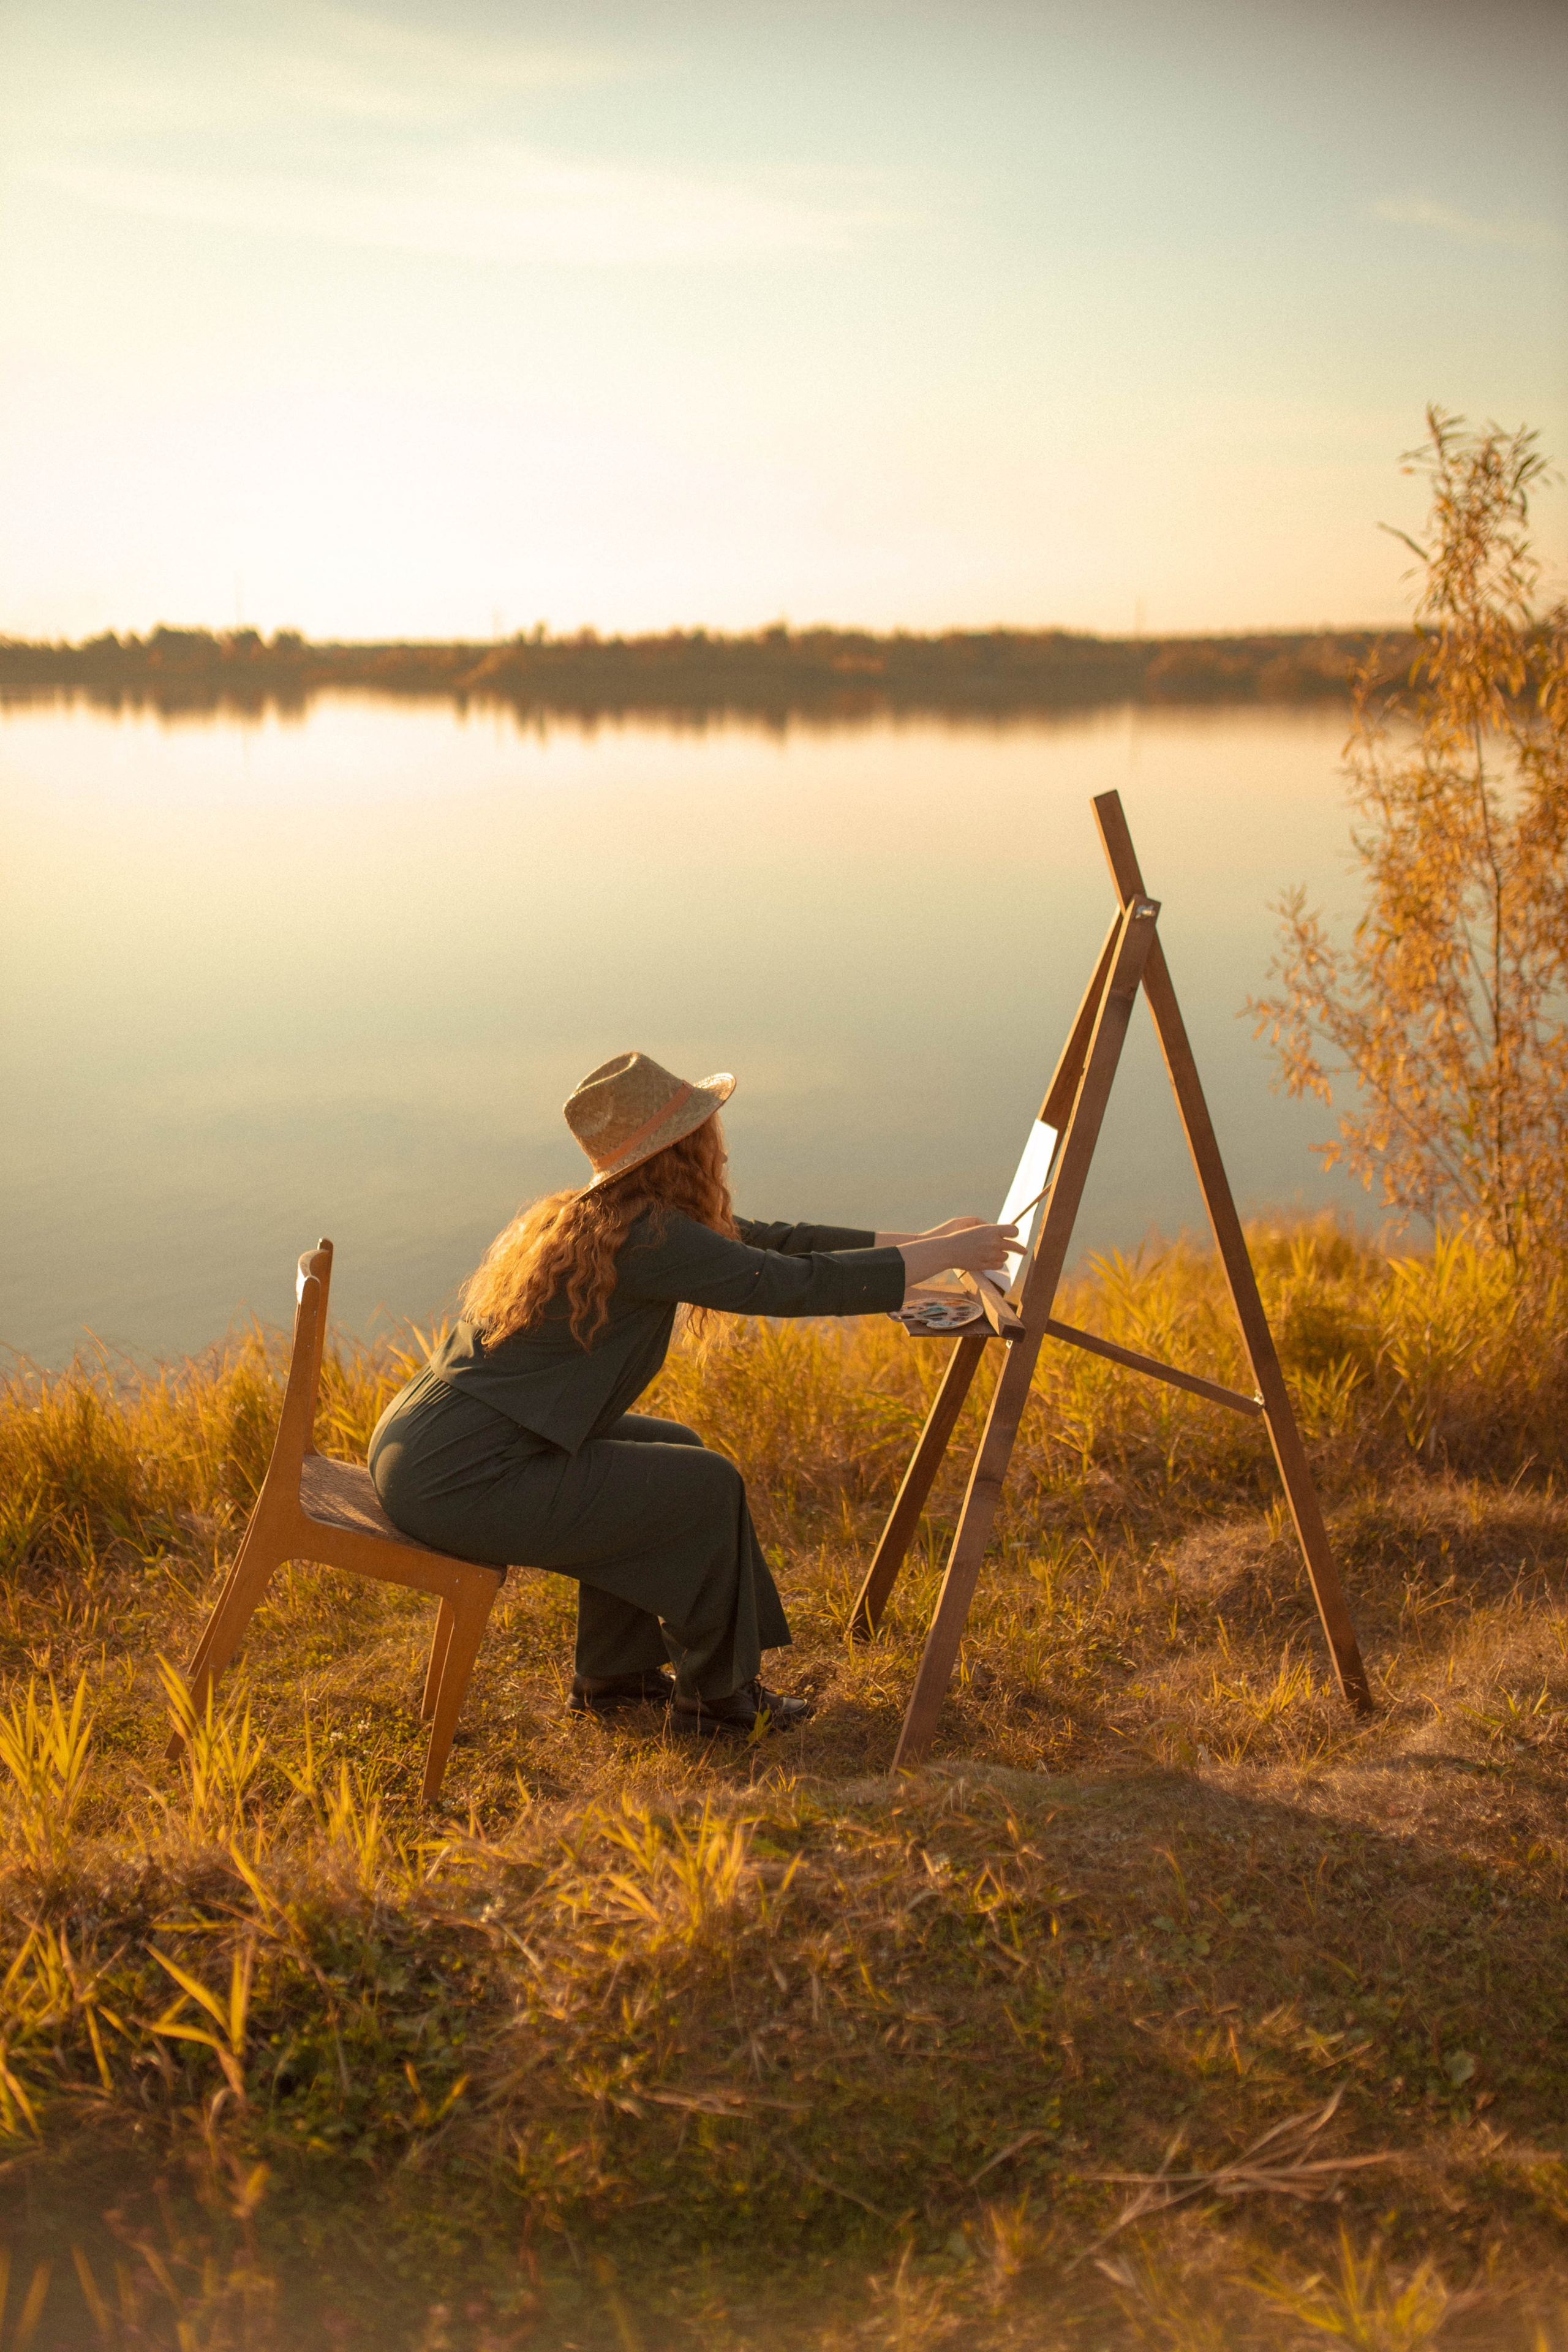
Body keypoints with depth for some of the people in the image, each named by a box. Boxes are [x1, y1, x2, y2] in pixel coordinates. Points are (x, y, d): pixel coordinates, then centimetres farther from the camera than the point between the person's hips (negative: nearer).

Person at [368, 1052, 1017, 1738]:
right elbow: (797, 1285, -15)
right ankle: (715, 1696, 19)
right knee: (707, 1486, 0)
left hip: (420, 1454, 10)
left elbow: (765, 1242, 17)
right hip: (460, 1485, -10)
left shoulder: (587, 1218, 13)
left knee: (671, 1450, 20)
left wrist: (918, 1241, 18)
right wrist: (947, 1253, -4)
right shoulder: (644, 1236, -16)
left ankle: (614, 1675, 29)